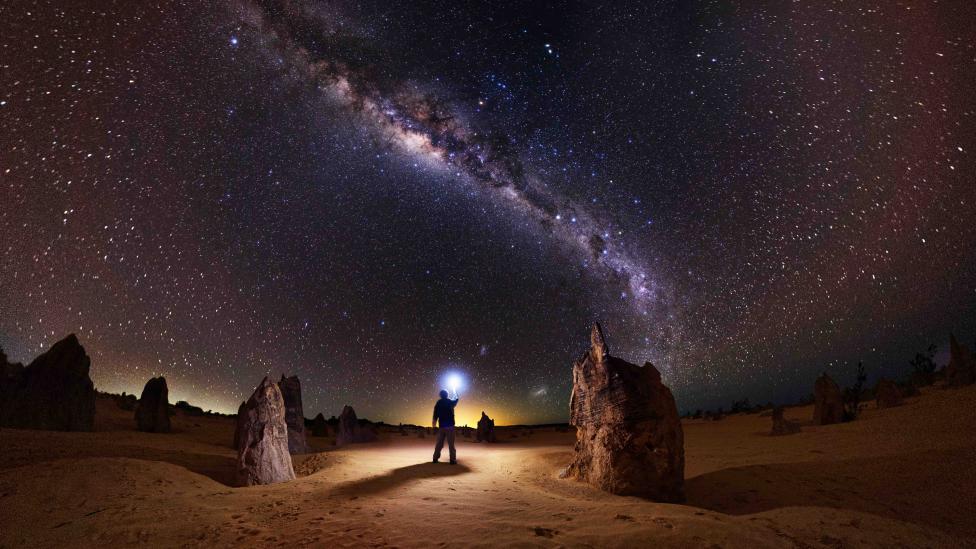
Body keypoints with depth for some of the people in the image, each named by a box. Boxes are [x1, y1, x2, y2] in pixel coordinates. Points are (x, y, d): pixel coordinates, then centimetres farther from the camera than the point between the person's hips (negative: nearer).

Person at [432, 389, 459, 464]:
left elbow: (435, 416, 5)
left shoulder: (438, 403, 4)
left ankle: (435, 458, 13)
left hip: (441, 426, 3)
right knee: (451, 444, -3)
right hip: (449, 426, -3)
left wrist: (434, 426, 13)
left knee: (439, 443, 12)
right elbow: (456, 401, 21)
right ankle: (453, 460, -5)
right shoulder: (450, 402, -3)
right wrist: (457, 398, 41)